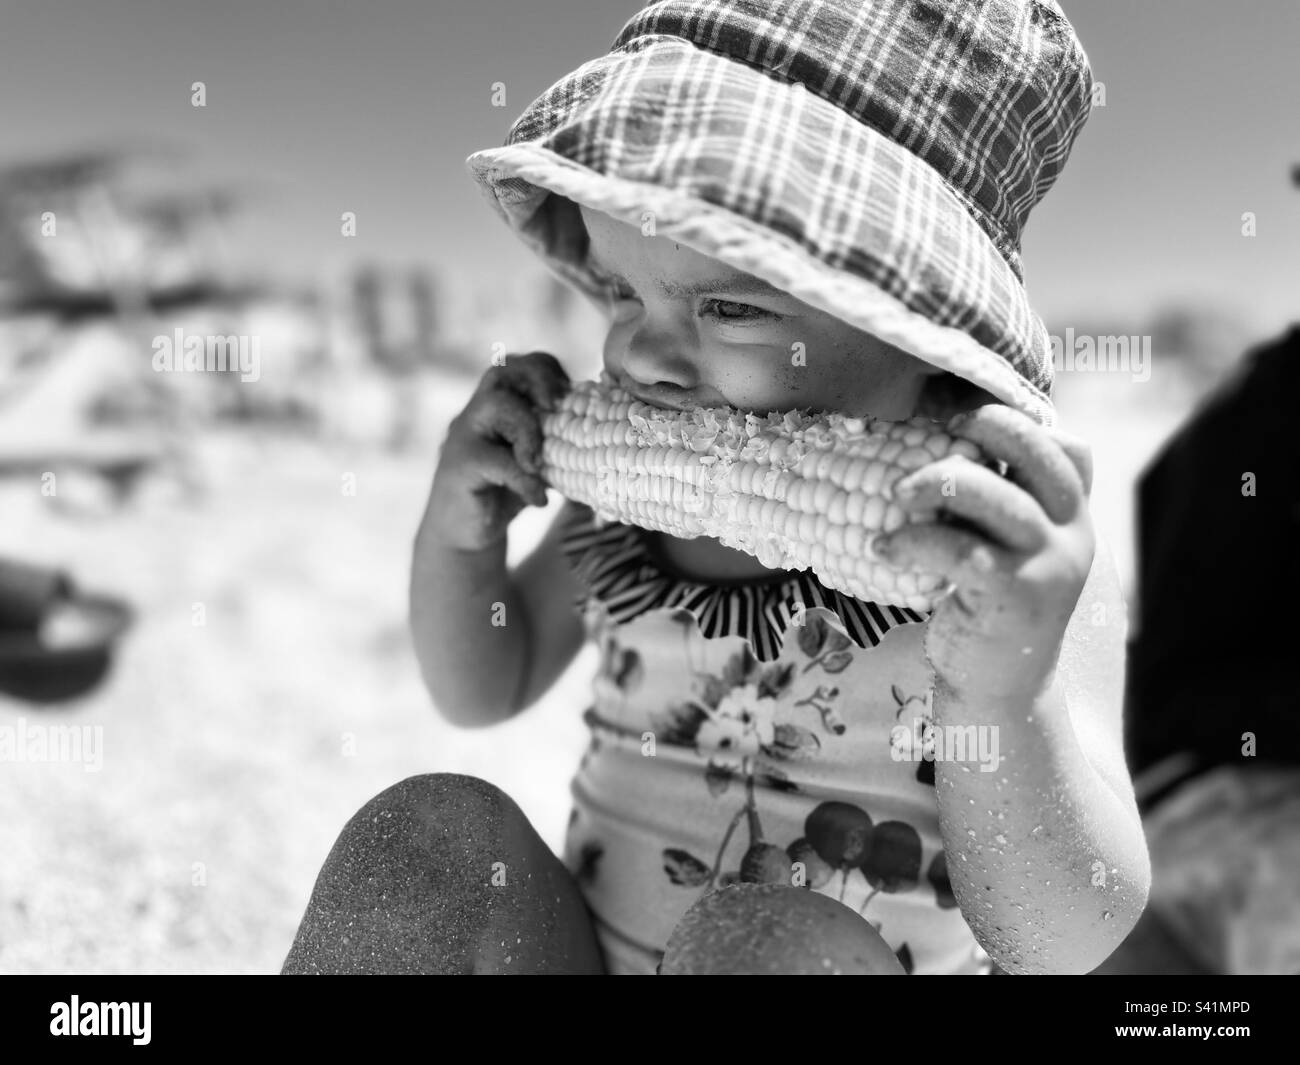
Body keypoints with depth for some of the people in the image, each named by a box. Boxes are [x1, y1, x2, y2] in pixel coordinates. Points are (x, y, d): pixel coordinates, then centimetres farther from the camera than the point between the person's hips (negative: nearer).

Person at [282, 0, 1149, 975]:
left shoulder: (1020, 555, -17)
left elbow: (1058, 944, -23)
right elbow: (484, 691, 9)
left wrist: (1003, 696, -42)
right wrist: (456, 536, -10)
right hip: (574, 944, 3)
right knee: (435, 828, -22)